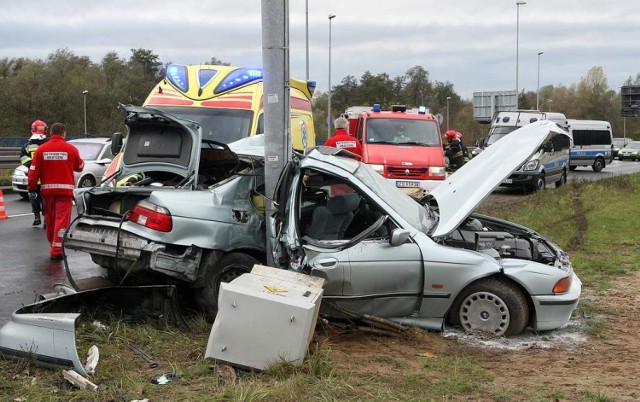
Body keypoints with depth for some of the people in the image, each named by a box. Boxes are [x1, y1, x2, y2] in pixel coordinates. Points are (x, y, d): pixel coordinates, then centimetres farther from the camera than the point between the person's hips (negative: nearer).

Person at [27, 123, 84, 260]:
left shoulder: (41, 149, 1)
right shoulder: (71, 149, -4)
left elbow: (33, 170, -1)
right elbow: (79, 167, 9)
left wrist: (31, 188, 5)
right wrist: (81, 162, 31)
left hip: (47, 189, 3)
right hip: (65, 189, -3)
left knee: (50, 219, 15)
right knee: (62, 219, -4)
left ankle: (53, 246, 28)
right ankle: (57, 249, -12)